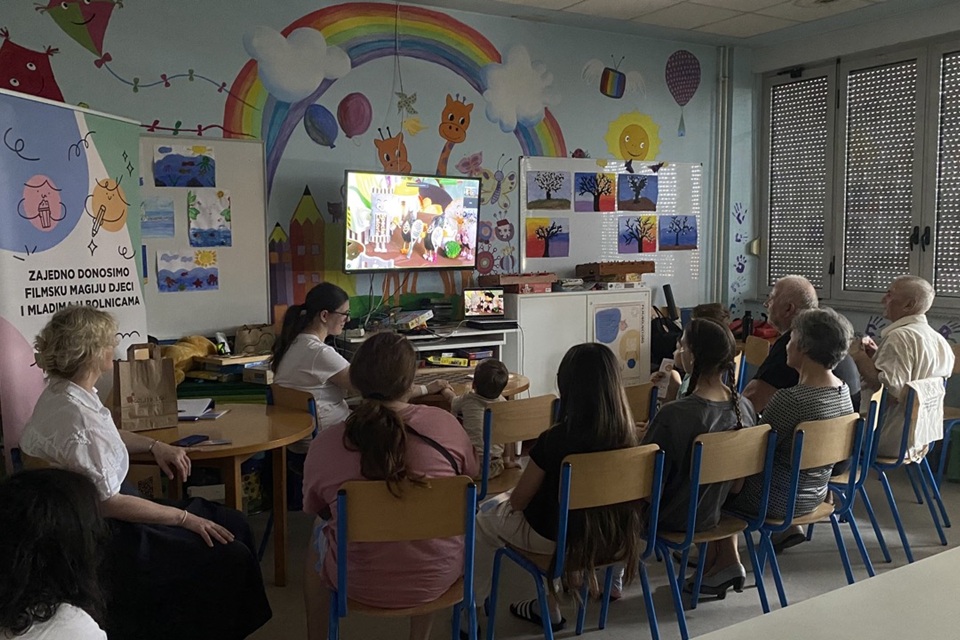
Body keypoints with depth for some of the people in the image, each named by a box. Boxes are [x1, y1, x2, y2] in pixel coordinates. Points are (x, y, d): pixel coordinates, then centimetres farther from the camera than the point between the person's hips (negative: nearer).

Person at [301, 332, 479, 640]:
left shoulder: (324, 444, -17)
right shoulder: (443, 423, -17)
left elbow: (315, 509, 1)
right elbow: (470, 479, 1)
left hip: (362, 585, 0)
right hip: (438, 578, 1)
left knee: (319, 535, 31)